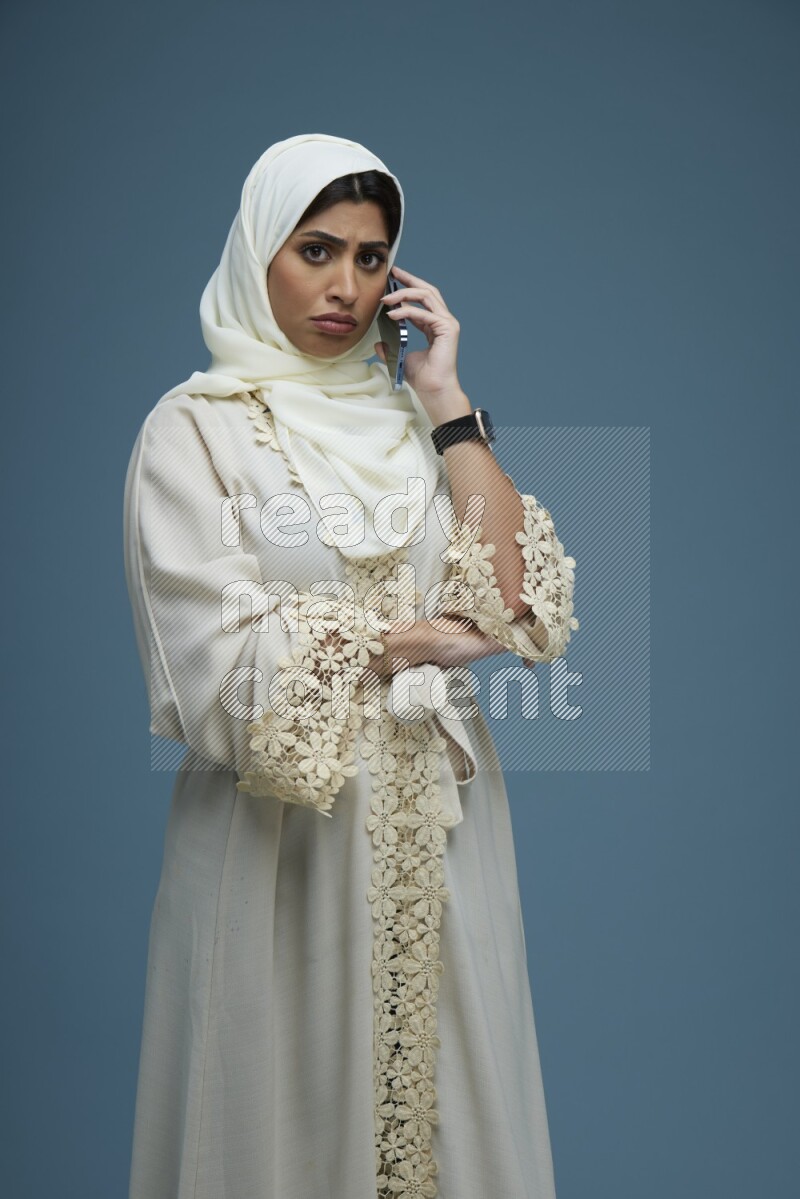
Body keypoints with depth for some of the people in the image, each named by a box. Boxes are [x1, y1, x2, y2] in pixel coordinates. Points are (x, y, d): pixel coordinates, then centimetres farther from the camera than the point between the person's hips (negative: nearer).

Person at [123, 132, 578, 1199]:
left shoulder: (410, 417, 7)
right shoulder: (196, 427, -5)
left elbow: (521, 610, -6)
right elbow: (225, 670, -15)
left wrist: (446, 402, -7)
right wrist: (428, 635, -8)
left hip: (436, 830, 4)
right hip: (279, 832, -4)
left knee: (449, 1106, 15)